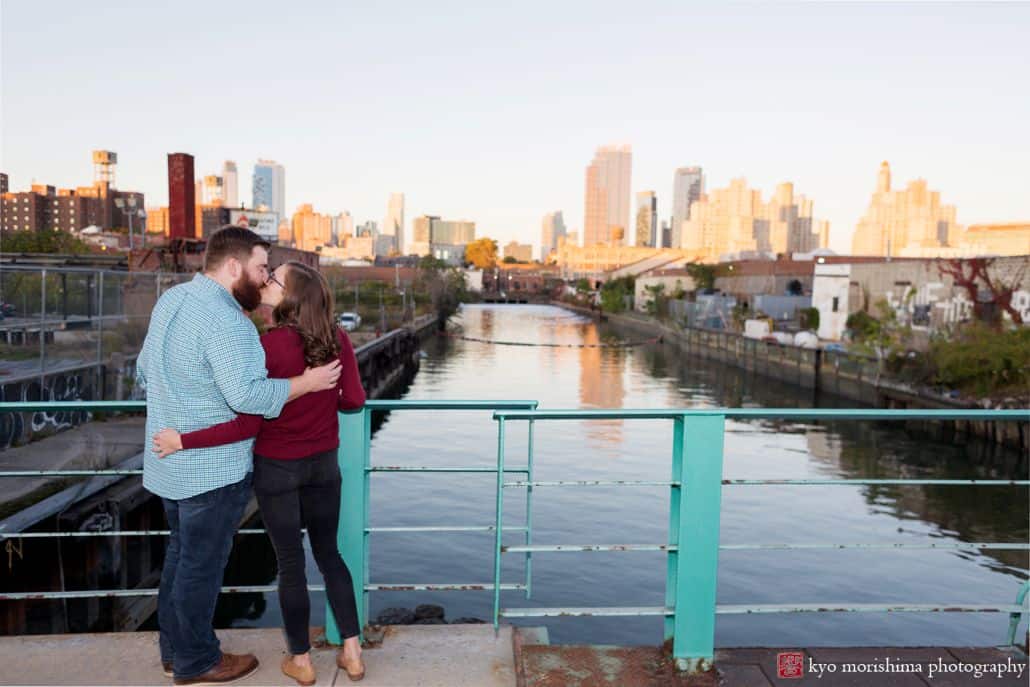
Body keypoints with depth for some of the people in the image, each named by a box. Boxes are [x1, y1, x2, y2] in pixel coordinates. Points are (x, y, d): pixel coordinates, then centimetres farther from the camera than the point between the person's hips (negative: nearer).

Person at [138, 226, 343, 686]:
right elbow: (248, 395, -31)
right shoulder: (227, 320, -24)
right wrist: (308, 382, -21)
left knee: (180, 553, 22)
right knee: (202, 564, 7)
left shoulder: (171, 299, 7)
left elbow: (145, 371, 14)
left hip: (169, 461, 9)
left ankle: (174, 649, 37)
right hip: (212, 469, -9)